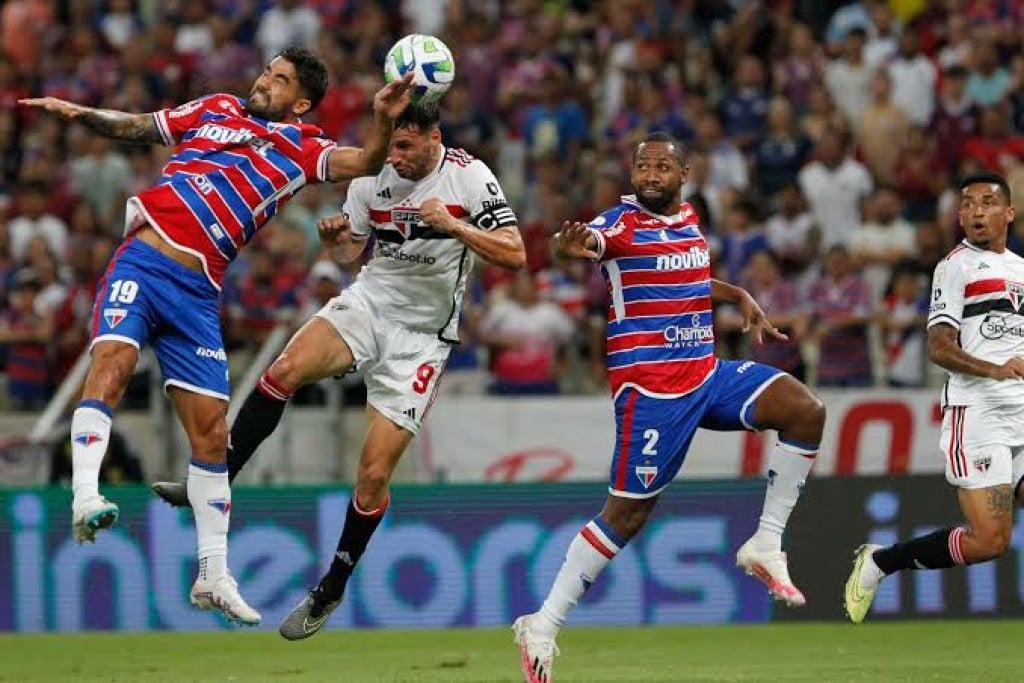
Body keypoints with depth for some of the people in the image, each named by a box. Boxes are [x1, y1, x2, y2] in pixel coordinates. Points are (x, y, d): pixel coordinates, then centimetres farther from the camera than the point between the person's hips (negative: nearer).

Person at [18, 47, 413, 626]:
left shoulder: (301, 149, 10)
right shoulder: (216, 110, 14)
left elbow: (364, 163, -6)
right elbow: (133, 127, 21)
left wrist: (385, 122, -23)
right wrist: (81, 114, 6)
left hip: (197, 292, 1)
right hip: (142, 261, -1)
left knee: (212, 430, 2)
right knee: (112, 362, -28)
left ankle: (214, 577, 11)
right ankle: (84, 498, -38)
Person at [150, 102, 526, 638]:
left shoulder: (469, 176, -11)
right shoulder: (374, 175, 0)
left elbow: (515, 255, -15)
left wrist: (451, 223, -27)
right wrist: (334, 237, -9)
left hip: (421, 337, -3)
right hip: (370, 298, 3)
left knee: (373, 474, -7)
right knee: (287, 370, -28)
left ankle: (330, 592, 10)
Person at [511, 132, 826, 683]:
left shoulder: (689, 220, 12)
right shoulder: (624, 222, -10)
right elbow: (587, 243, -33)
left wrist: (739, 298, 19)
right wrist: (569, 247, -56)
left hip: (707, 373, 7)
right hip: (650, 385, -7)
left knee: (806, 411, -9)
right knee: (628, 510, -7)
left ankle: (766, 545, 0)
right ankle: (543, 625, 3)